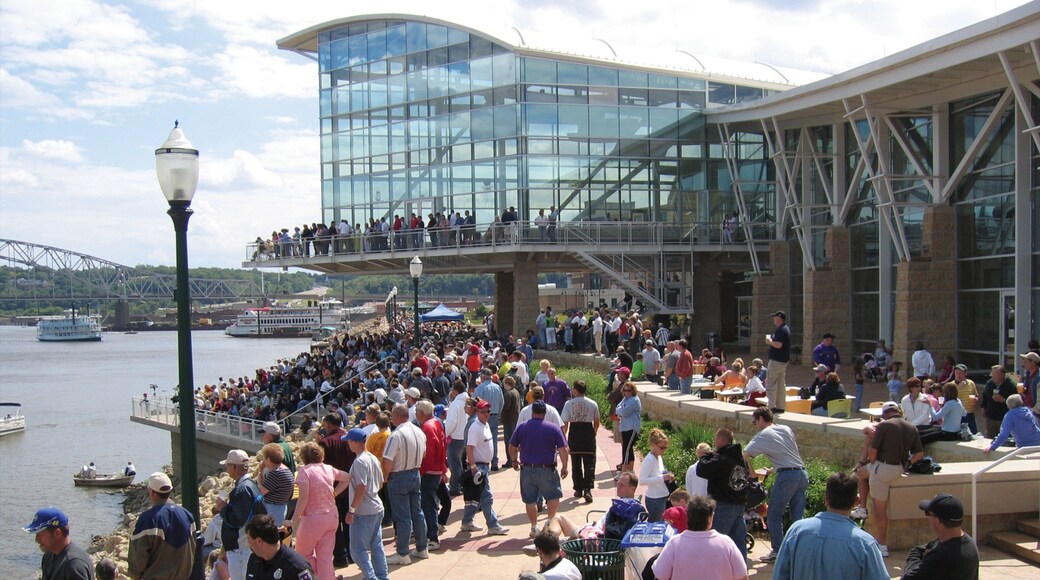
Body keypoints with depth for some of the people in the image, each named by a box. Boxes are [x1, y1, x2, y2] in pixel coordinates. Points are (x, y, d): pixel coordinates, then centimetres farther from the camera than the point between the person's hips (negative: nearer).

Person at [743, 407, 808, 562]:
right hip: (802, 473, 7)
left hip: (786, 475, -7)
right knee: (798, 516, 11)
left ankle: (777, 552, 5)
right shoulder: (786, 429, 19)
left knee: (774, 516, 5)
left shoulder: (763, 435, 0)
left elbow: (745, 455, -9)